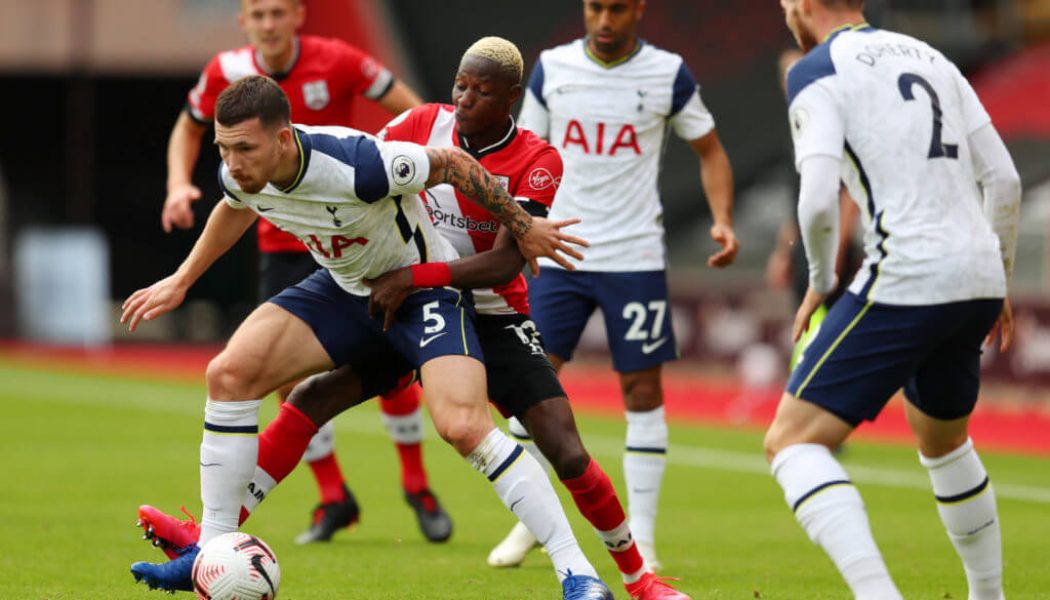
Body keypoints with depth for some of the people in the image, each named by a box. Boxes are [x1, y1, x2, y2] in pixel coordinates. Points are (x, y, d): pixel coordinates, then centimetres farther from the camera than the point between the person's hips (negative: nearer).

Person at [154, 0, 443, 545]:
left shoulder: (337, 61, -14)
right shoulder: (226, 72, -7)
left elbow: (415, 112, -8)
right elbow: (188, 128, 12)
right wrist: (179, 184, -5)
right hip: (283, 246, 2)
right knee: (290, 375, -6)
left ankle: (416, 485, 17)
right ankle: (333, 499, 11)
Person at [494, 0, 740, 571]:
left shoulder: (668, 74, -2)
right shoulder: (551, 68, 3)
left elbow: (710, 151, 8)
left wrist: (723, 220, -7)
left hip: (636, 259, -2)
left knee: (642, 391, -1)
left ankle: (640, 537, 7)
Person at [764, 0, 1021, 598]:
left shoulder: (817, 72, -2)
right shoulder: (930, 57, 19)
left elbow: (819, 202, -14)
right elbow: (1004, 179, 16)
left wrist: (820, 283, 4)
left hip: (905, 279, -7)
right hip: (978, 279, 7)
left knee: (793, 441, -4)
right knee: (944, 443, 30)